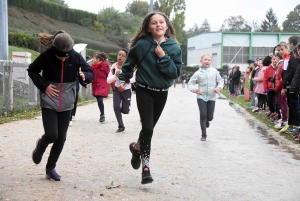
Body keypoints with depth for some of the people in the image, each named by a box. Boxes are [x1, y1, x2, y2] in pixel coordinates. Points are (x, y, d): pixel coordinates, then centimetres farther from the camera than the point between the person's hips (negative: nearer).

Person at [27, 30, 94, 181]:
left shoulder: (76, 57, -11)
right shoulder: (46, 56, -15)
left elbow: (90, 73, -1)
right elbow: (32, 70, -1)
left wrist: (84, 76, -25)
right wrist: (44, 85, -14)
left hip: (66, 104, 3)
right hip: (49, 103, -2)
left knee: (61, 138, 5)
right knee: (51, 135, -14)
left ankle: (50, 168, 24)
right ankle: (40, 146, 24)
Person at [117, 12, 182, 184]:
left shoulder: (174, 47, -5)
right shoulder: (142, 44, -9)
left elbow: (176, 72, -10)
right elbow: (129, 63, 7)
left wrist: (163, 58, -19)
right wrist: (123, 80, 6)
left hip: (162, 93, 3)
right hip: (144, 91, -3)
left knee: (150, 127, 14)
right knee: (148, 127, -14)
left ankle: (137, 147, 45)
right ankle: (146, 166, -3)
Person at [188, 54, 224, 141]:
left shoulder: (214, 71, 0)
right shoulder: (198, 73, -2)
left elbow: (220, 81, 7)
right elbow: (190, 84, 2)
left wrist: (219, 87, -13)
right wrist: (193, 89, -18)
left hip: (211, 97, 1)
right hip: (201, 97, -1)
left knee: (210, 116, 5)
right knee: (203, 115, -7)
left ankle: (207, 120, 43)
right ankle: (204, 134, 6)